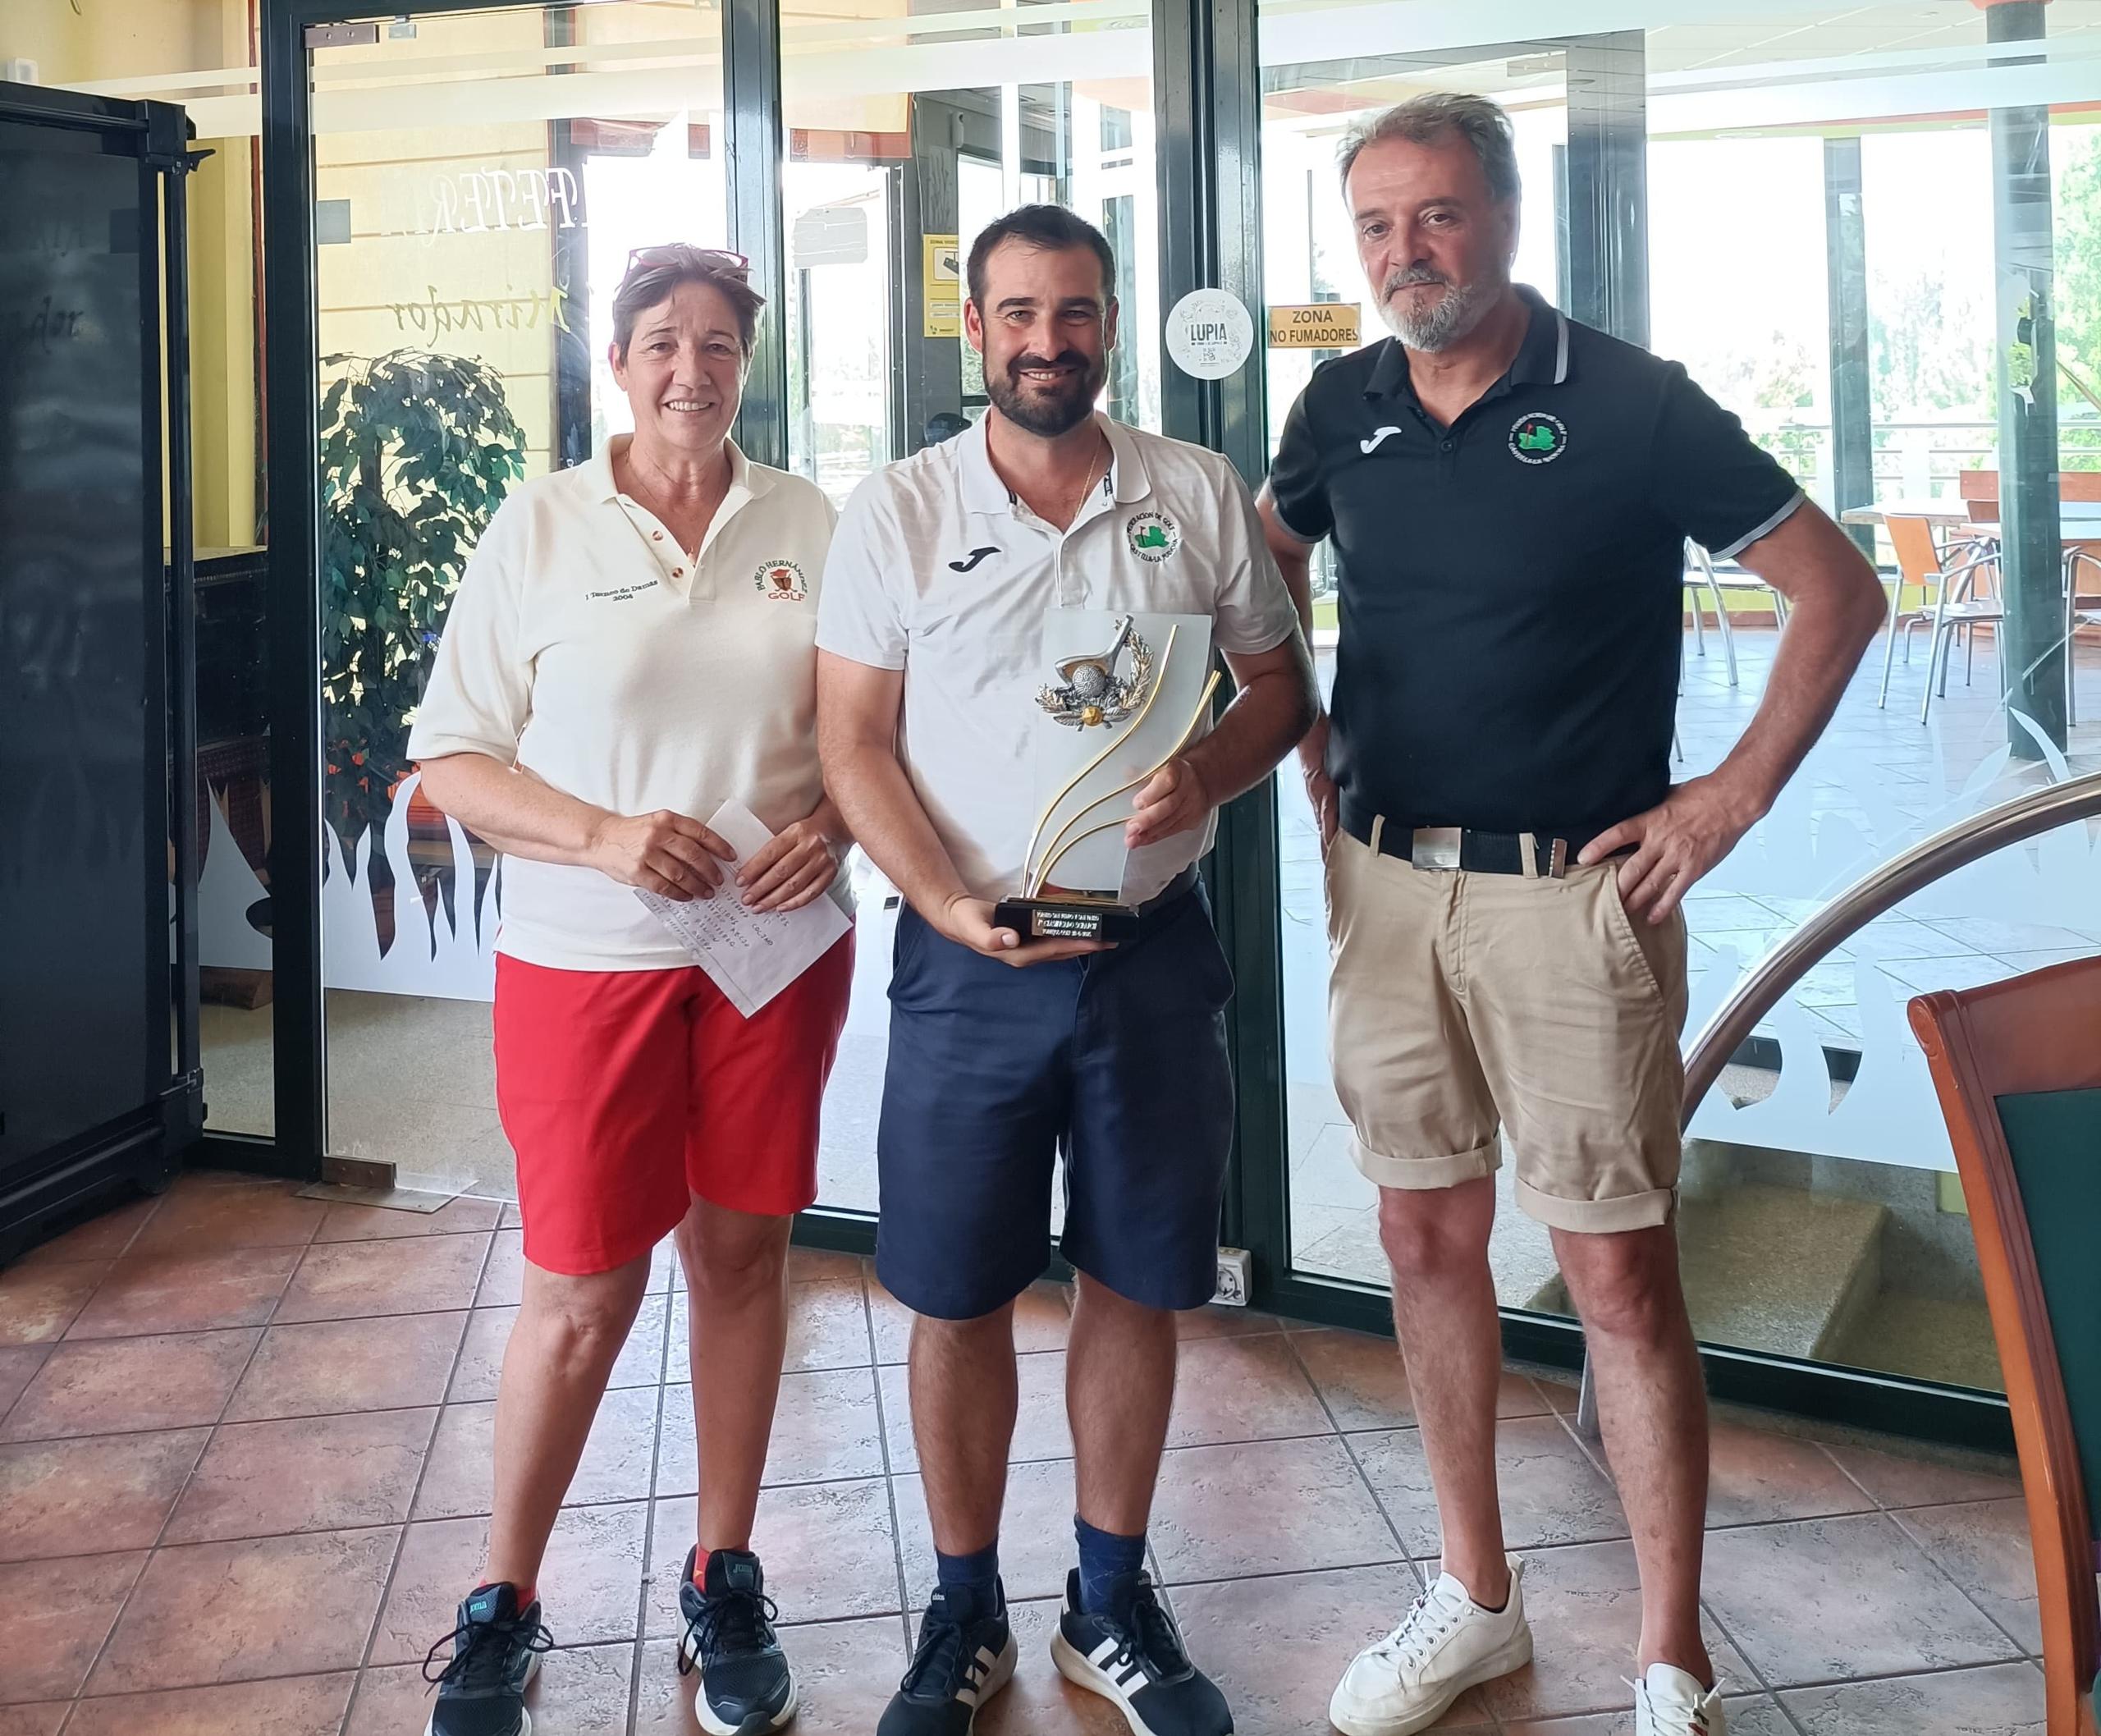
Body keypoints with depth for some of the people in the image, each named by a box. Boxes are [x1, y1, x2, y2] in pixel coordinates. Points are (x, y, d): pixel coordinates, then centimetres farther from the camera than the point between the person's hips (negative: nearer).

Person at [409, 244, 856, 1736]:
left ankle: (725, 1583, 27)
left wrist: (834, 826, -9)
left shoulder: (811, 526, 5)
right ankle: (503, 1606, 23)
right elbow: (452, 756, -1)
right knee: (583, 1289, 3)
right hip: (586, 959, -2)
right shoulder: (540, 526, 0)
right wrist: (605, 837, -16)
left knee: (745, 1253, 10)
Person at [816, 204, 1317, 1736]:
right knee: (958, 1297, 7)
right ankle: (967, 1613, 27)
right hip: (968, 957, -1)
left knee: (1137, 1282, 11)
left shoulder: (1200, 495, 4)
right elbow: (853, 737, -3)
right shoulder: (898, 512, 0)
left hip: (1155, 947, 1)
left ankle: (1114, 1605, 30)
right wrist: (951, 905, -16)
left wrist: (1207, 772, -14)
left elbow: (1281, 682, 8)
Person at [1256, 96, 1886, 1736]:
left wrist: (1736, 792, -7)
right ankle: (1476, 1600, 29)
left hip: (1573, 893, -5)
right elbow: (1263, 572, 23)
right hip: (1385, 882, 5)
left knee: (1622, 1277, 0)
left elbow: (1840, 589, -3)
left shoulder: (1633, 405, -8)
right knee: (1429, 1245, 12)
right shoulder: (1344, 407, 5)